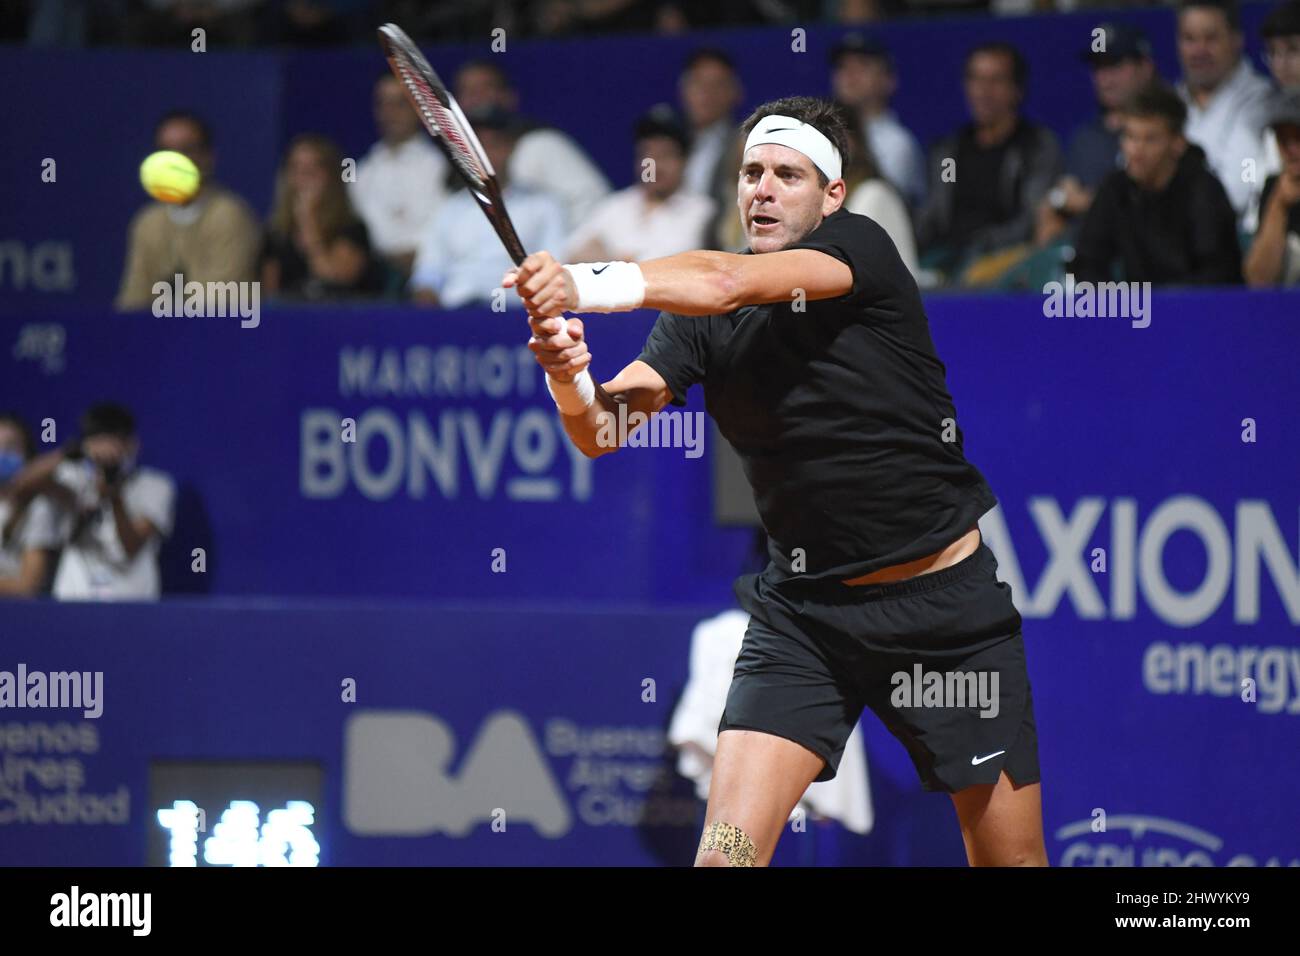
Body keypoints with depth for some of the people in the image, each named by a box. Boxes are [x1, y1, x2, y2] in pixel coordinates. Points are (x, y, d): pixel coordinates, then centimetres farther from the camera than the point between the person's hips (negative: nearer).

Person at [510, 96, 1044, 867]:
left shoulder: (863, 250, -11)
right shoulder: (701, 321, 2)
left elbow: (728, 282, -28)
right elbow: (602, 430, -8)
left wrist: (587, 285, -43)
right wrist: (570, 380, -32)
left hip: (946, 600, -3)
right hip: (803, 613, 3)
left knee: (1012, 857, 4)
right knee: (727, 849, -16)